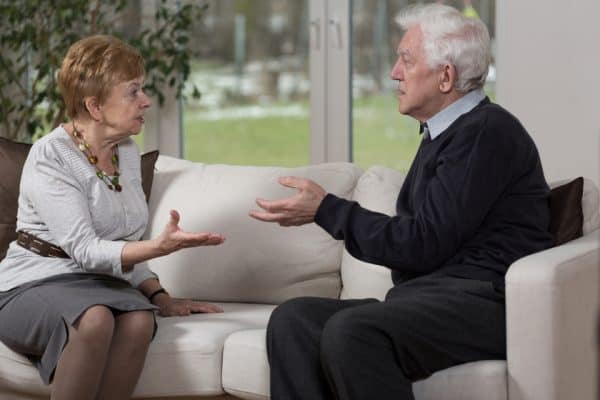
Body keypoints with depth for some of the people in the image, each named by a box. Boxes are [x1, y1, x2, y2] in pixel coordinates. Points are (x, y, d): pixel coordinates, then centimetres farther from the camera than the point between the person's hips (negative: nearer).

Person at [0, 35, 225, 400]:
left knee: (139, 320, -30)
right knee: (95, 319, -38)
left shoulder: (128, 152, 10)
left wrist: (160, 296, 2)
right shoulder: (49, 158, -12)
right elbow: (85, 250, -21)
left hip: (101, 287, 6)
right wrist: (161, 247, -34)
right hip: (33, 288, -5)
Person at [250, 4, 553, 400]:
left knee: (350, 331, -33)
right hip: (430, 299, 10)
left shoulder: (487, 131, -9)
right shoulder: (442, 134, 22)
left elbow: (424, 244, -15)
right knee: (292, 319, -9)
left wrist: (327, 210, -8)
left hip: (484, 304, -9)